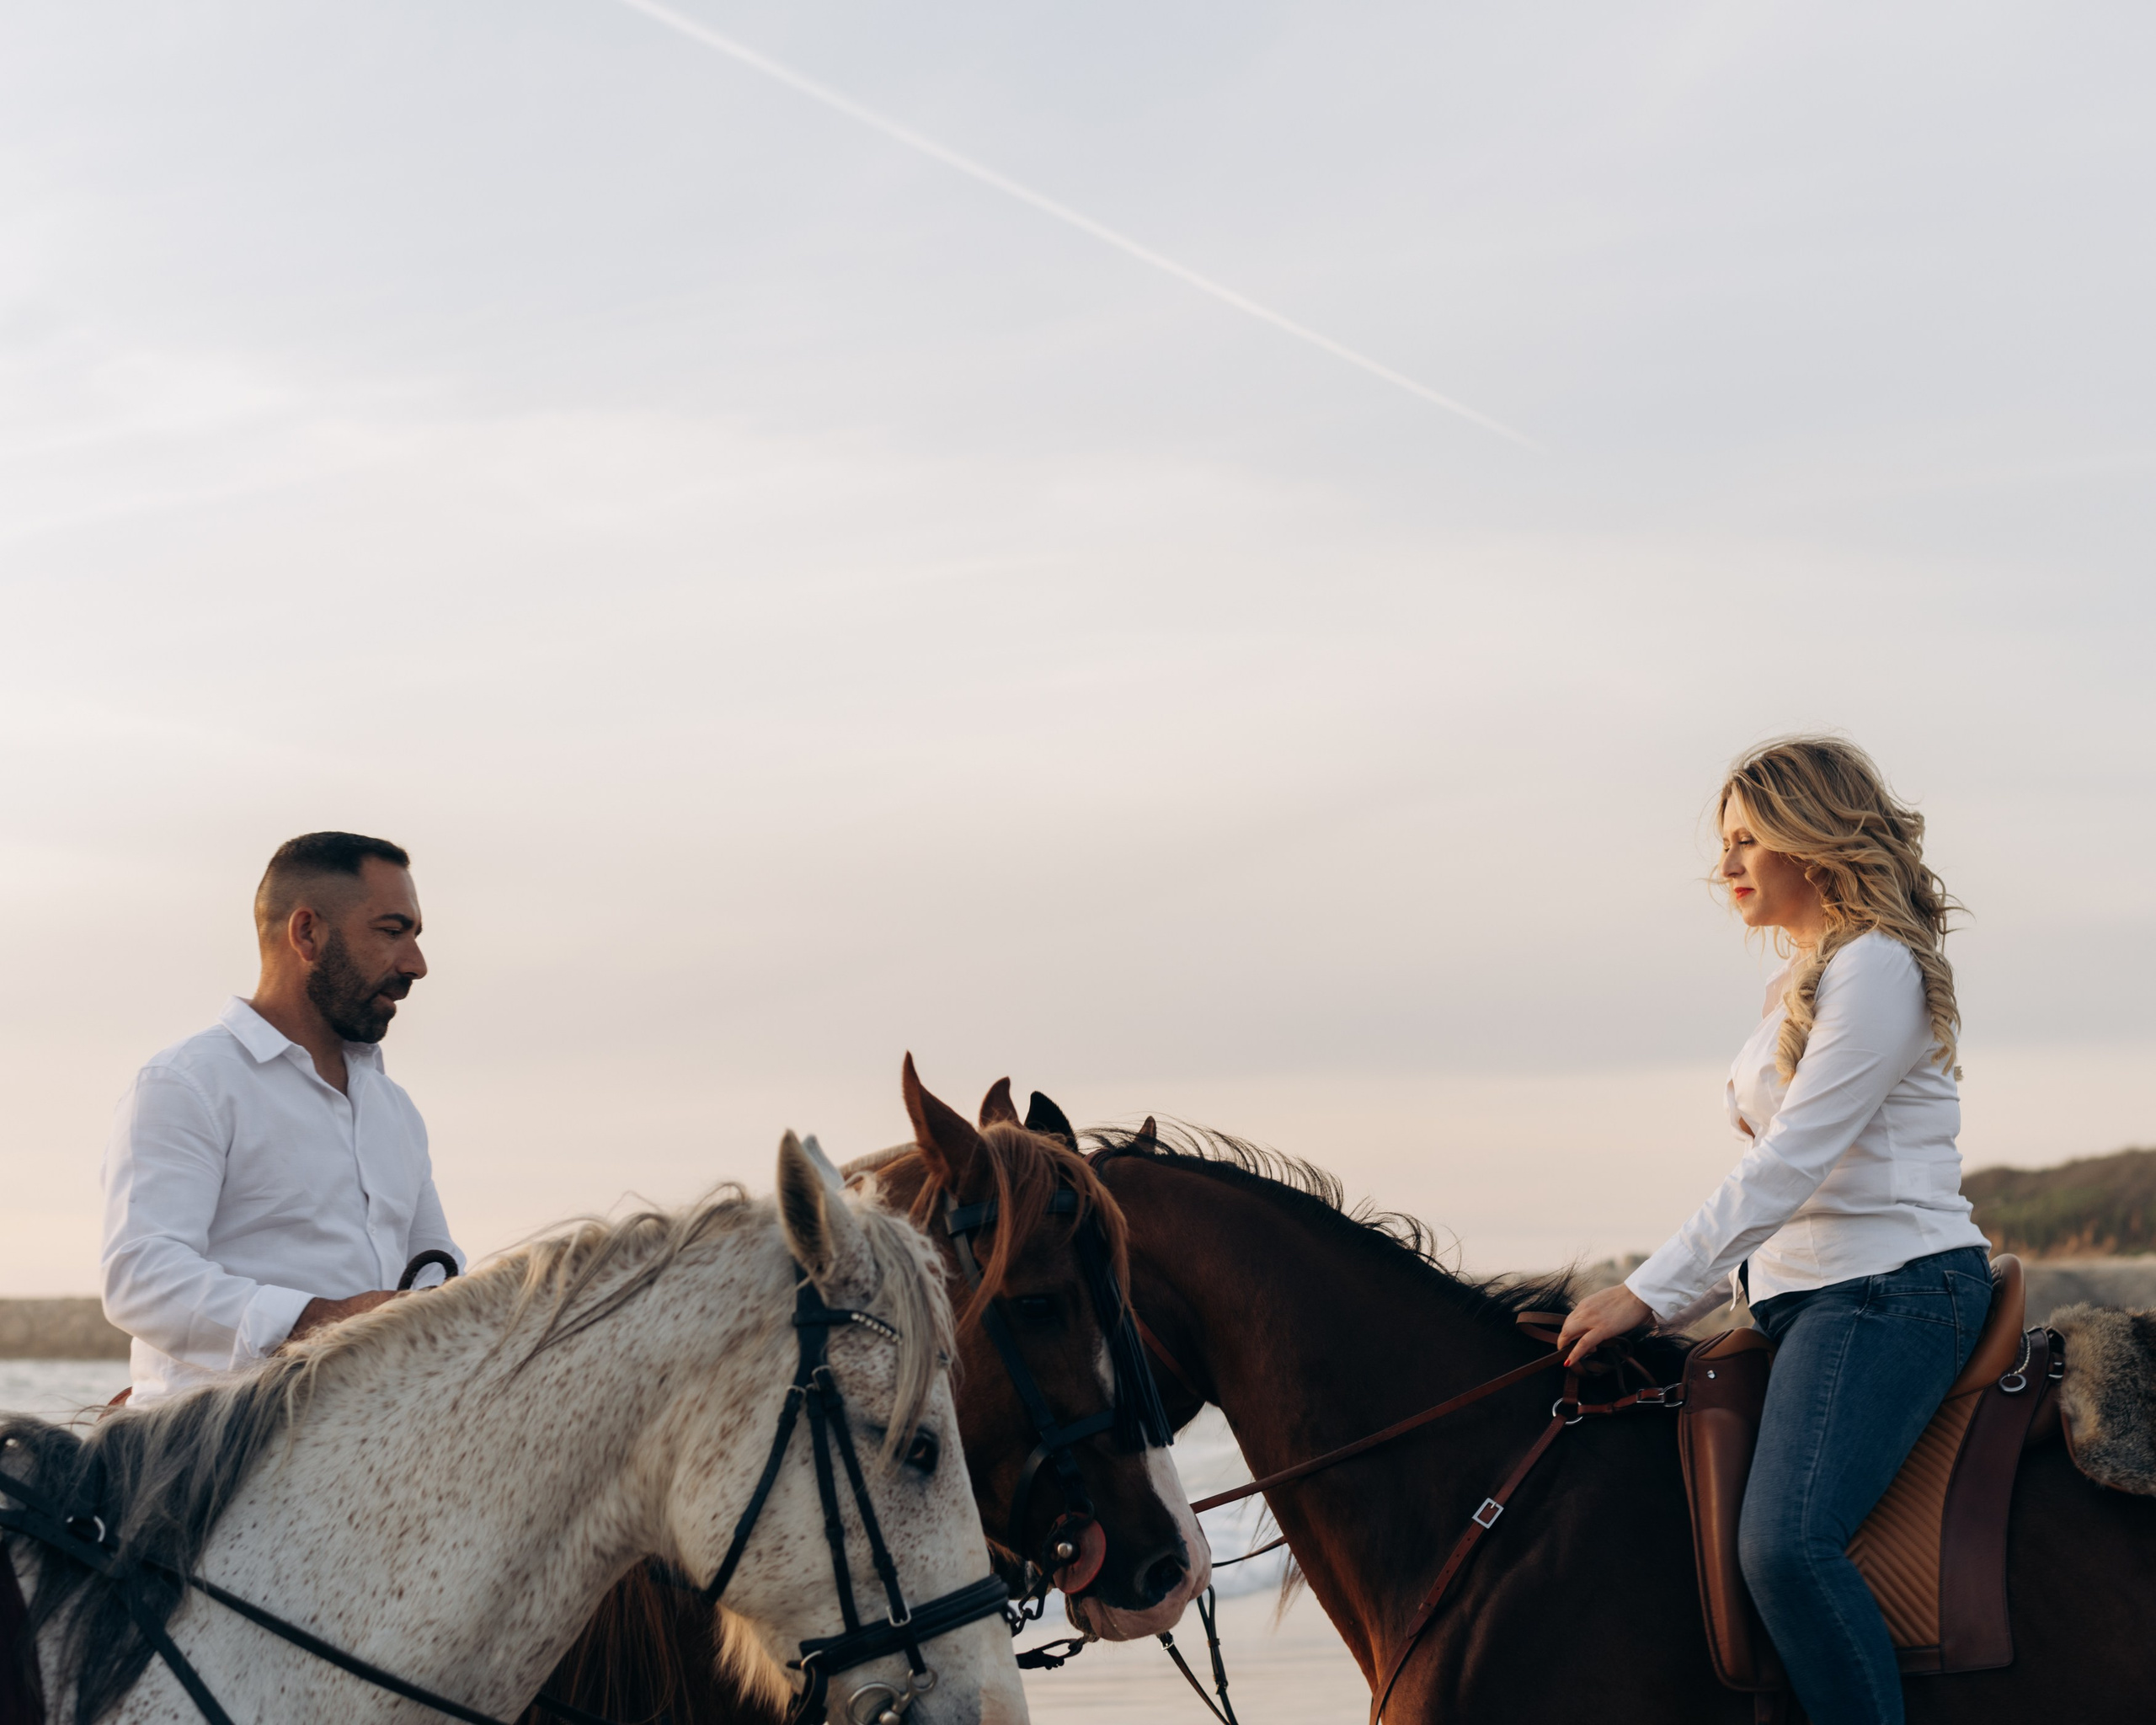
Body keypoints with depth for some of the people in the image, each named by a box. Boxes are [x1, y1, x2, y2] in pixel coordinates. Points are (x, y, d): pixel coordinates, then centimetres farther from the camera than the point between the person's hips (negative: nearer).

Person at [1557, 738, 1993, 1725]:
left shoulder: (1875, 967, -10)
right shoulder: (1807, 980, 21)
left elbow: (1788, 1165, -17)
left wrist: (1650, 1294, -18)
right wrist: (1680, 1306, 15)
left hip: (1891, 1291, -11)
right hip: (1802, 1299, 11)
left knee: (1784, 1540, -30)